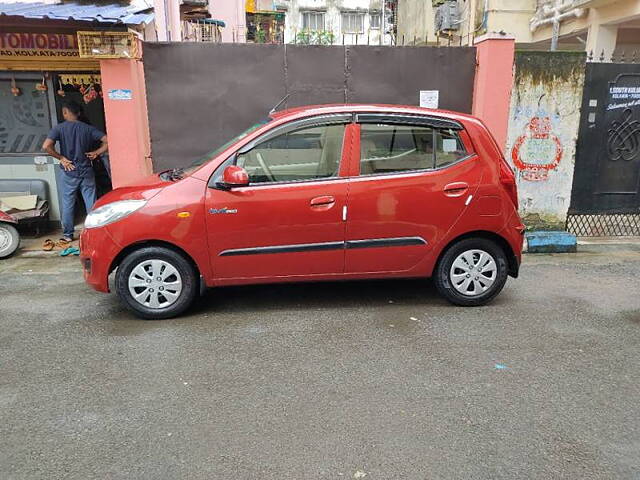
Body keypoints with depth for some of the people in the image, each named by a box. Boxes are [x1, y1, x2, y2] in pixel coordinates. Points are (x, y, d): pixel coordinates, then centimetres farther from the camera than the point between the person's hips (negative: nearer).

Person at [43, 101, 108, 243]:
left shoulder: (59, 128, -6)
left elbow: (46, 146, -19)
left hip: (69, 172, -1)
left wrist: (61, 158, -7)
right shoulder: (88, 128, -1)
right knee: (91, 204, 6)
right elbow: (107, 141, -9)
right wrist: (96, 153, 0)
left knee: (68, 204, 10)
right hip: (86, 171, 1)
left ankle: (67, 235, 17)